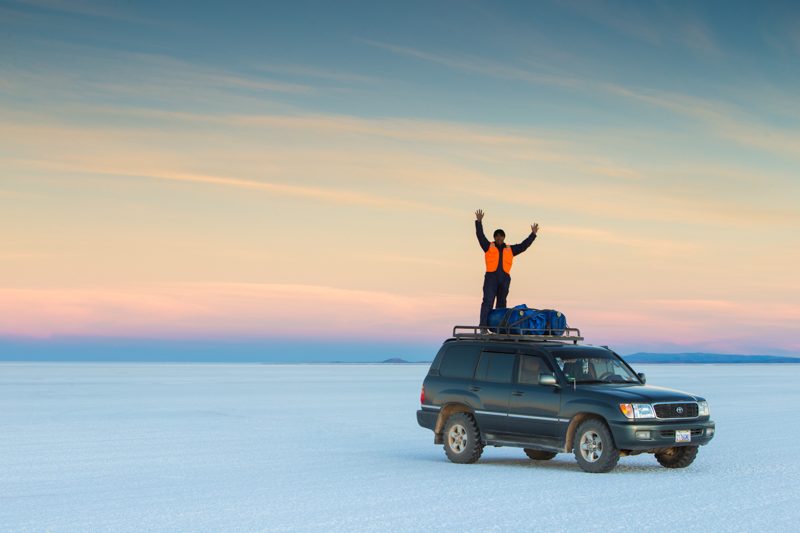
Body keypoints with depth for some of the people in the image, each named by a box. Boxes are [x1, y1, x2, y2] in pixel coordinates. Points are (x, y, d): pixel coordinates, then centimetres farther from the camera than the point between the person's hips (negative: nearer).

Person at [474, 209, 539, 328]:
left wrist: (533, 234, 15)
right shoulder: (489, 247, 12)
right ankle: (483, 325, -17)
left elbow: (523, 246, 19)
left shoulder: (510, 250, 20)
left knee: (501, 303, 5)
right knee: (488, 301, -12)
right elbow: (480, 236, 5)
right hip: (491, 277, -3)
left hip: (505, 278, 3)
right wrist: (479, 222, -4)